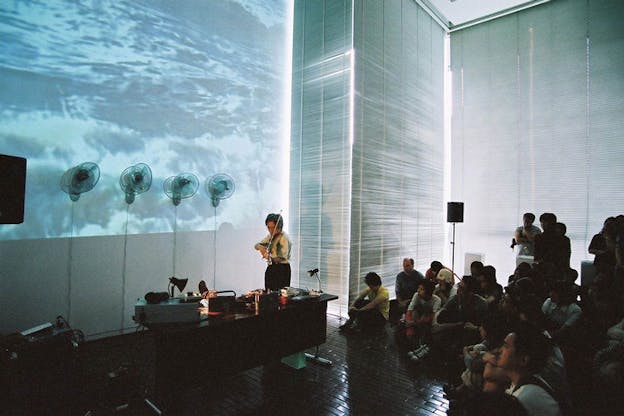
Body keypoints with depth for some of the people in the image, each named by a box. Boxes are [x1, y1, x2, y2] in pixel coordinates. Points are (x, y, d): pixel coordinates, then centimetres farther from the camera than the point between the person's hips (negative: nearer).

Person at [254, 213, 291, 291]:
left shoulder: (284, 237, -14)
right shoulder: (271, 236, 10)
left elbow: (283, 257, -22)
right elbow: (256, 245, 14)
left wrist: (270, 257, -37)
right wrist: (260, 247, -10)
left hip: (282, 269, -7)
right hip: (271, 268, 8)